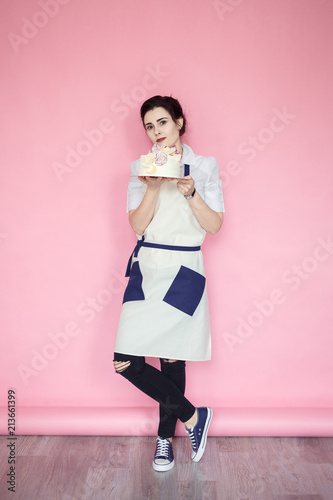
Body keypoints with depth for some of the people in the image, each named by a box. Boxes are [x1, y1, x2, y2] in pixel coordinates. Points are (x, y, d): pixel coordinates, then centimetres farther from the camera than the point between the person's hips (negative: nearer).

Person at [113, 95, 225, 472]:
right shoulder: (140, 168, 8)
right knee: (126, 361, -5)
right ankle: (193, 416, 15)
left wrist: (190, 192, -16)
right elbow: (137, 223, -2)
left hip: (183, 271, -2)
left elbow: (215, 225, -2)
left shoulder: (204, 166, 3)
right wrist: (154, 186, -16)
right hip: (146, 269, 3)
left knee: (172, 358, 4)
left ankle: (165, 437, 29)